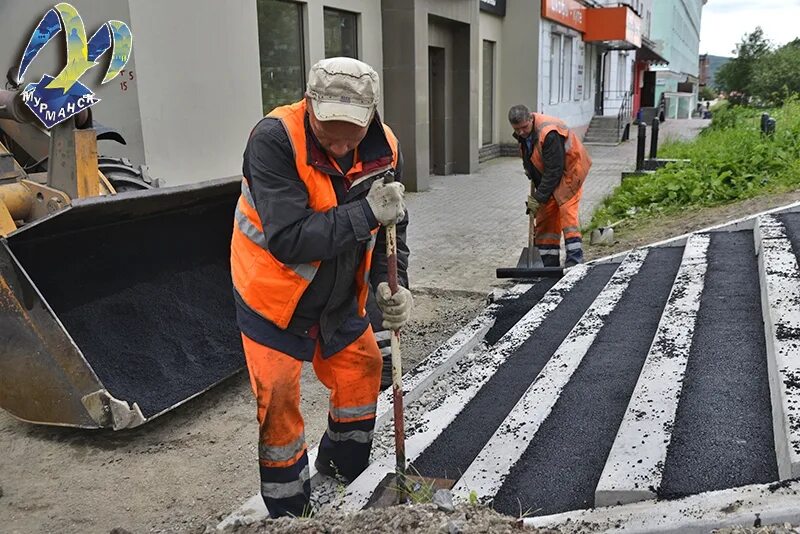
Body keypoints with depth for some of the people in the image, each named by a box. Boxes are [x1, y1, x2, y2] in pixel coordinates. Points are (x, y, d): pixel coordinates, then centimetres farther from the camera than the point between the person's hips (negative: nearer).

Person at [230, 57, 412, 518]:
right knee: (278, 399, -3)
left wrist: (391, 284, -17)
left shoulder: (384, 148, -12)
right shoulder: (274, 141, -29)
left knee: (362, 371, 15)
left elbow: (390, 227, -1)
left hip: (339, 298, 6)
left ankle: (341, 468, 43)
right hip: (275, 299, -5)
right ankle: (289, 511, 20)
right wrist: (366, 212, -37)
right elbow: (289, 240, -36)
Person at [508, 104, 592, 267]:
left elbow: (554, 170, -30)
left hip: (570, 170, -8)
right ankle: (548, 263, 11)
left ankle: (575, 258, -20)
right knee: (545, 215, 5)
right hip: (548, 176, 8)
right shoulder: (523, 134, -4)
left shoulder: (549, 133, -31)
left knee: (566, 210, -20)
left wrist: (538, 198, -27)